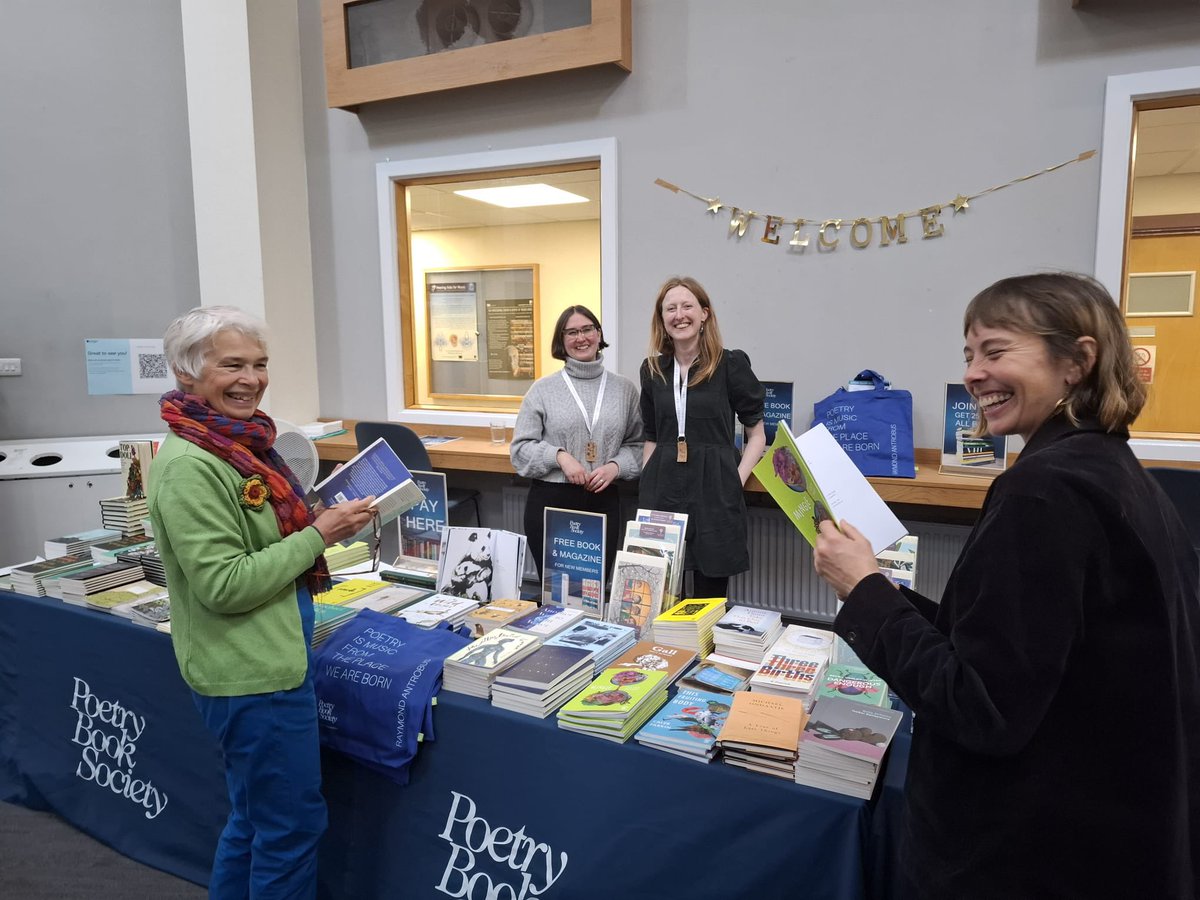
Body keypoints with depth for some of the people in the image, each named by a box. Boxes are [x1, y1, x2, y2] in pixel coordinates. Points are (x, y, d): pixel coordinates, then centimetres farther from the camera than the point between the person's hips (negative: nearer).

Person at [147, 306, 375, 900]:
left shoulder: (236, 442, 7)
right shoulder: (189, 466, -22)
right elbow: (224, 585, -23)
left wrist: (321, 519, 5)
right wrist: (318, 535, -20)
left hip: (262, 661, 9)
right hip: (252, 673, -9)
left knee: (254, 820, 24)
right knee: (293, 825, 7)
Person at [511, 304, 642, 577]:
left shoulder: (625, 388, 7)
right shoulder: (542, 389, 2)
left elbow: (637, 444, 10)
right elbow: (521, 447, 1)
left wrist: (615, 466, -8)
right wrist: (559, 456, -14)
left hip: (604, 501, 2)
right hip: (551, 501, -1)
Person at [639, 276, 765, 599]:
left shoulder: (731, 364, -3)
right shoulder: (653, 369, 9)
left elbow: (757, 434, 3)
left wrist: (737, 481, -7)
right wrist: (646, 484, 8)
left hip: (714, 493, -3)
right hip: (661, 491, 3)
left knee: (710, 597, 5)